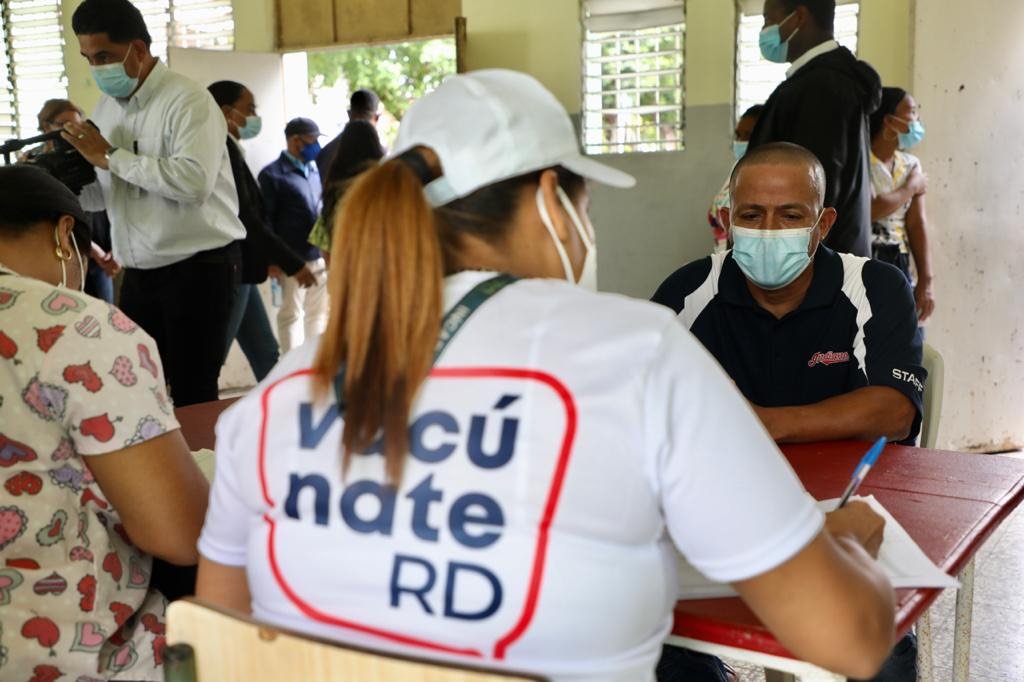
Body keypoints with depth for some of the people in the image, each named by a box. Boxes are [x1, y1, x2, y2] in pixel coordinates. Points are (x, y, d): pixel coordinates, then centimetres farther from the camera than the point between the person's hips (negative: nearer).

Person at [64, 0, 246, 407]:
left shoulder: (187, 100, -13)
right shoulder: (106, 107, 11)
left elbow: (194, 182, -28)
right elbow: (108, 190, 14)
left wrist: (111, 156, -20)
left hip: (197, 268, -7)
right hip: (139, 273, 8)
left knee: (192, 396, 0)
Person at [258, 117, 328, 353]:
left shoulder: (314, 170, 13)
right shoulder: (273, 174, -6)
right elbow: (265, 219, -8)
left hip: (320, 255, 6)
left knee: (318, 312, 13)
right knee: (291, 314, 2)